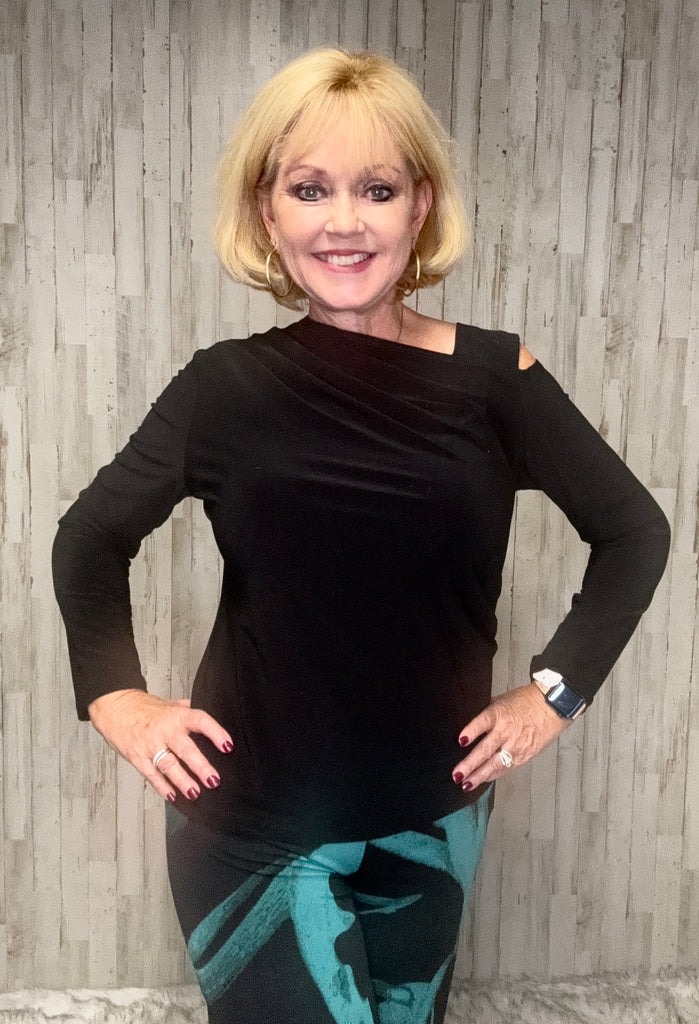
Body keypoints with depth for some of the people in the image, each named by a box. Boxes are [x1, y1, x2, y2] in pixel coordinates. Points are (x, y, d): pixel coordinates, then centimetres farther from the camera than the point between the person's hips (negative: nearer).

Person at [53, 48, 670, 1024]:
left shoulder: (491, 375, -8)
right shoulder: (228, 384, -8)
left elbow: (634, 530, 2)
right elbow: (91, 538, 5)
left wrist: (556, 689, -3)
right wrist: (118, 700, -3)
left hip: (431, 821, 2)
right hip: (255, 828, -1)